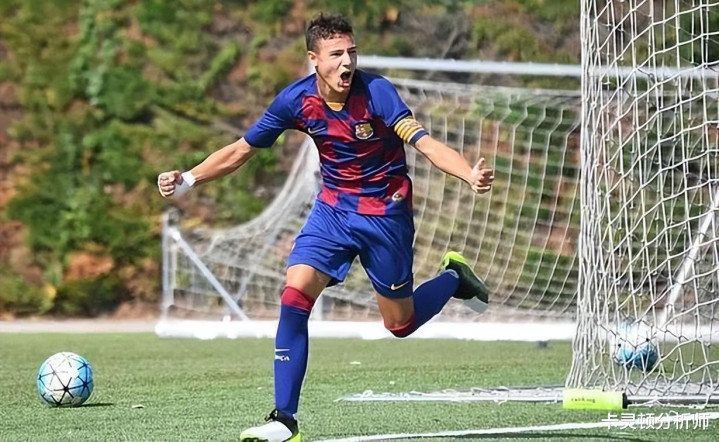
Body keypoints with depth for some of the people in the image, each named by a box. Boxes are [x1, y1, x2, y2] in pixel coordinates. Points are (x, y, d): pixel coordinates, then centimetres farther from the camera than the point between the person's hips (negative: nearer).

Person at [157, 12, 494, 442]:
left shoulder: (376, 92, -23)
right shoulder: (297, 100, -12)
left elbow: (426, 143, -32)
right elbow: (240, 151, -1)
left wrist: (472, 175, -50)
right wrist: (186, 180, -13)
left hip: (385, 214, -3)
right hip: (333, 209, 3)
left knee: (400, 323, 8)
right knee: (294, 295, -17)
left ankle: (454, 276, 40)